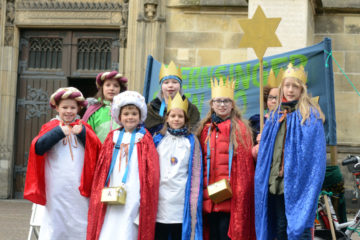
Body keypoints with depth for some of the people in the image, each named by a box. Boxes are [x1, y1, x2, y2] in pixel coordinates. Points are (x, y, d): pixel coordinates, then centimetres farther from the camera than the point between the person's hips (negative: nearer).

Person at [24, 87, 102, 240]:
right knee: (56, 220, -1)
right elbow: (38, 147, -7)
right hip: (57, 186, -1)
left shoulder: (83, 127, 12)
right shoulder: (51, 127, 9)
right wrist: (59, 132, -12)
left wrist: (82, 133, -14)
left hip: (79, 187, 1)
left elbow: (98, 149, -1)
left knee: (80, 224, 0)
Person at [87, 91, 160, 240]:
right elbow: (101, 169, 14)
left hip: (134, 198, -3)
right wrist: (102, 192, 5)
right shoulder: (113, 137, 13)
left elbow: (151, 172, 1)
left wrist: (146, 200, -6)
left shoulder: (144, 139, 5)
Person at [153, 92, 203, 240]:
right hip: (160, 199, 1)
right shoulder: (158, 140, 11)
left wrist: (194, 200, -1)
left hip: (182, 201, -1)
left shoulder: (192, 141, 9)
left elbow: (196, 173, 5)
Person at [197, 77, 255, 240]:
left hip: (231, 196, -4)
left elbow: (245, 163, -3)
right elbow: (200, 161, 17)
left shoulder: (240, 129, 2)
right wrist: (201, 191, 8)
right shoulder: (205, 129, 14)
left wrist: (240, 194, -11)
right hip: (209, 197, 4)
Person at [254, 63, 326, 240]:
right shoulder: (276, 116, 15)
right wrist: (268, 178, 9)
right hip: (276, 183, 6)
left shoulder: (311, 115, -1)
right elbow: (265, 151, 17)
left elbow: (316, 152, -7)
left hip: (299, 183, -5)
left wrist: (311, 182, -15)